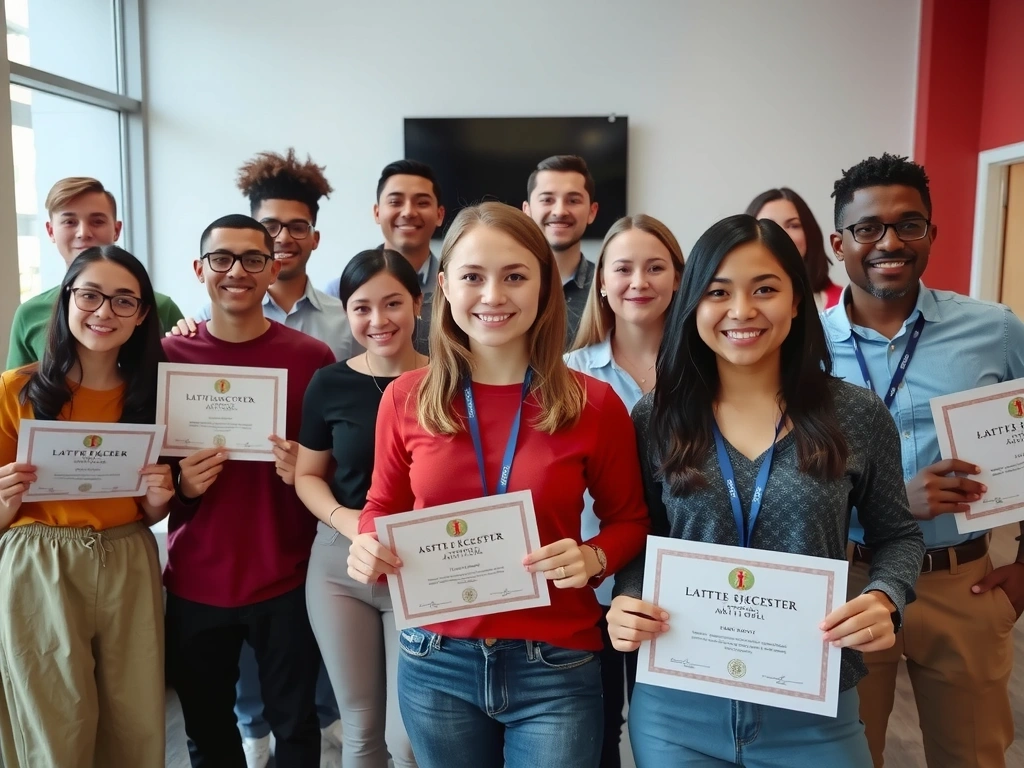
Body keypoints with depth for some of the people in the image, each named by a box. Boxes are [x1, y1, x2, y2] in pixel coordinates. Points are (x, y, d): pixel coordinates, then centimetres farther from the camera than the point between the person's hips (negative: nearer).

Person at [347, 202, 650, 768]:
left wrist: (593, 558, -16)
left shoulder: (594, 403, -9)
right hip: (435, 661, 2)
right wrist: (367, 546, -11)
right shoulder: (406, 399, -5)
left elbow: (628, 520, 3)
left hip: (555, 667, -2)